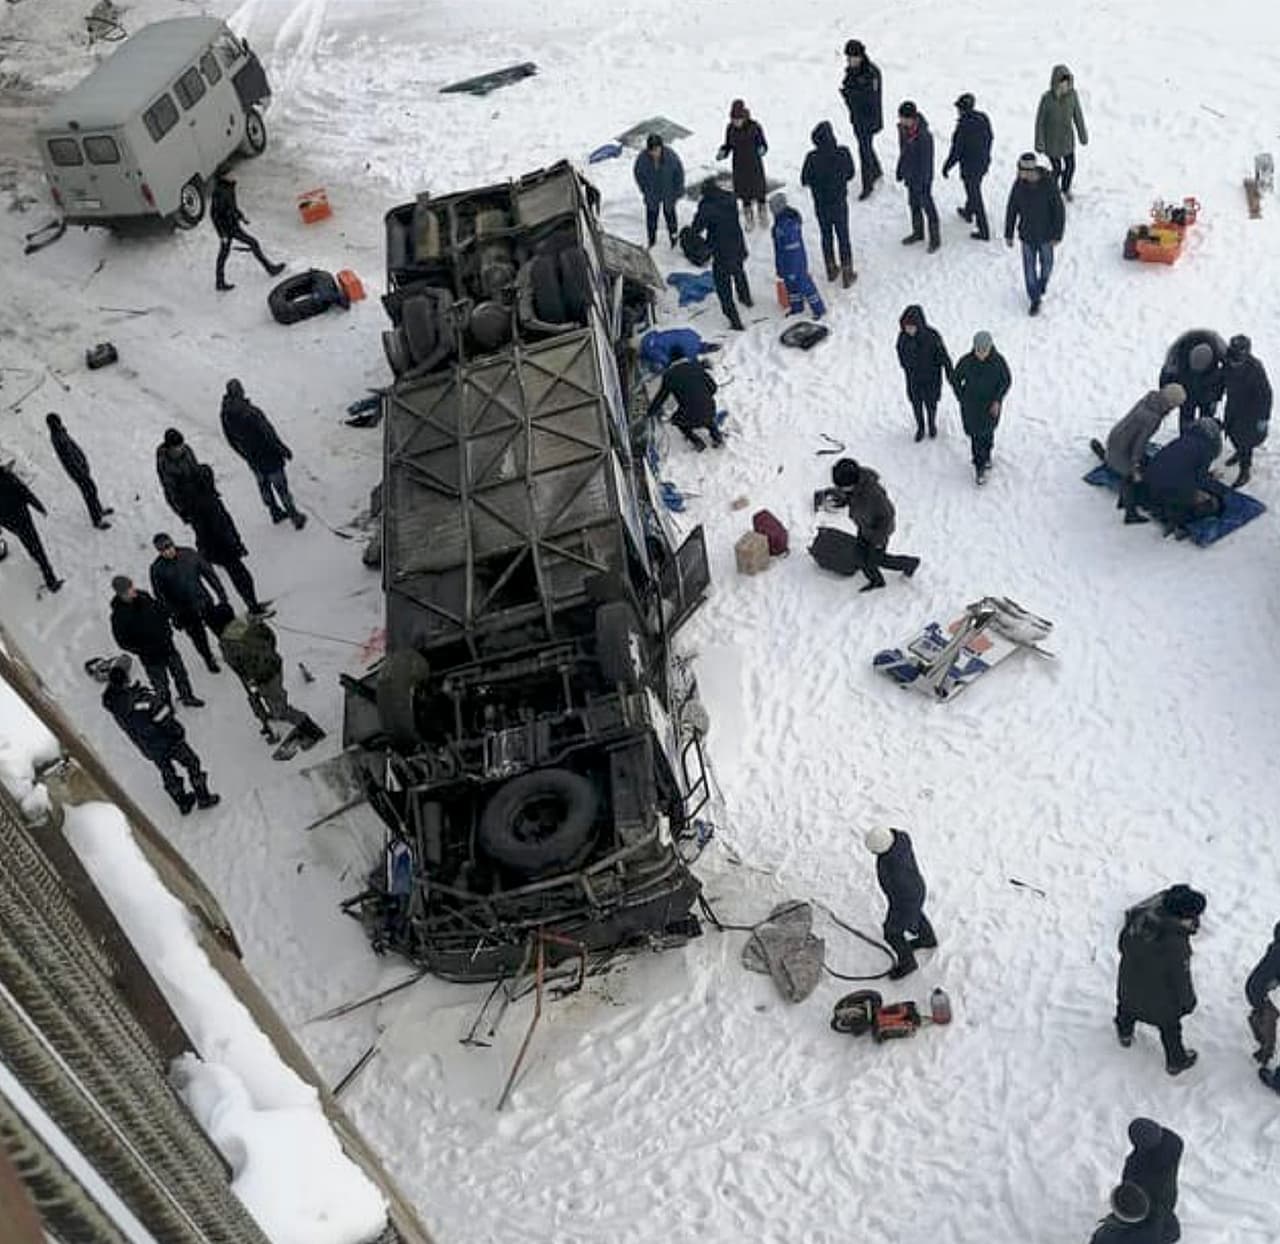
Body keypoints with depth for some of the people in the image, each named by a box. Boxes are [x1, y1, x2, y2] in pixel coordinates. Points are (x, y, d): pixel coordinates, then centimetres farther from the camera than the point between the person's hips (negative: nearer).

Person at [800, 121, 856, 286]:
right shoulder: (843, 153, -18)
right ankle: (847, 274, 19)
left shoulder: (812, 158, -20)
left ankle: (831, 269, 34)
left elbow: (804, 180, -8)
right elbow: (850, 174, -3)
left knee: (826, 236, 20)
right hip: (839, 203, 0)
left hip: (821, 205, 0)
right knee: (843, 237, 13)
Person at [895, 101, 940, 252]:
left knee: (927, 207, 6)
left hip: (922, 179, -8)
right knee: (914, 205, 23)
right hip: (910, 175, 8)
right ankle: (918, 233, 42)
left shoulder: (923, 136, -31)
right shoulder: (903, 129, -7)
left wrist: (921, 183, -21)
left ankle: (935, 238, 22)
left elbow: (925, 162, -24)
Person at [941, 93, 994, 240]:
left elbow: (956, 150, -21)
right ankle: (968, 213, 56)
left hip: (970, 166, -8)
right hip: (983, 163, 8)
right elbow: (990, 138, 9)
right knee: (974, 190, 30)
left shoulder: (963, 126, -26)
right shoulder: (983, 119, -5)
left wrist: (946, 166, -7)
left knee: (975, 196, 3)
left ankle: (984, 232, 8)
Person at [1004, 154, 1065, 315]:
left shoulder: (1048, 185, -24)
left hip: (1046, 235, -1)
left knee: (1046, 264, 19)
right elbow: (1011, 209, -3)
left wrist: (1058, 235, -12)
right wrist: (1008, 234, 1)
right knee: (1029, 268, 7)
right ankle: (1035, 300, 25)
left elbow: (1059, 211, -14)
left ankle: (1042, 284, 51)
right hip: (1027, 235, 1)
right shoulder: (1019, 184, -15)